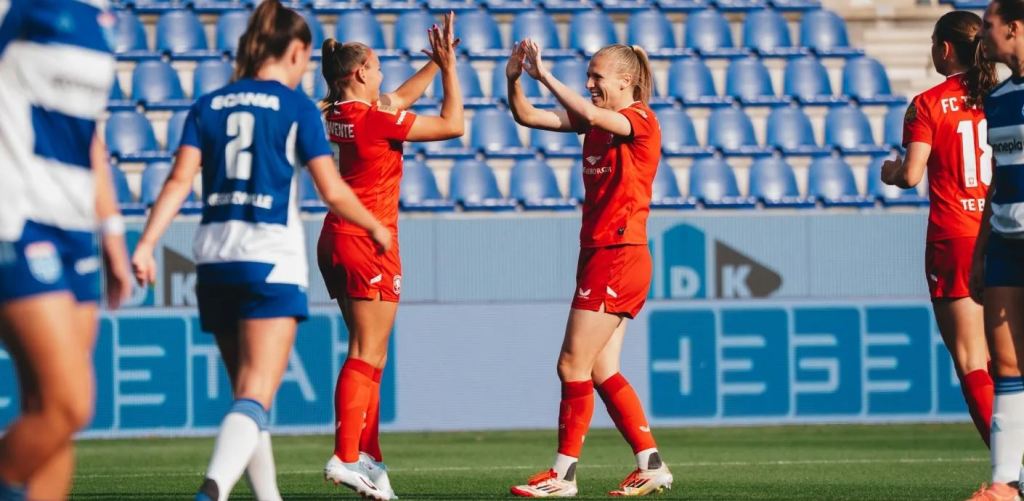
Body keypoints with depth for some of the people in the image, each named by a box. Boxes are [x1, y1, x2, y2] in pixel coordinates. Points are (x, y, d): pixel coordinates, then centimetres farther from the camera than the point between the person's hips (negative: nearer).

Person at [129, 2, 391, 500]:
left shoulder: (208, 106, 10)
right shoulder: (296, 107, -1)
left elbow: (179, 181, -1)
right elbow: (333, 192, -1)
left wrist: (146, 244, -6)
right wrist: (376, 228, 16)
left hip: (214, 256, 5)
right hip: (271, 257, -5)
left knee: (248, 390, 19)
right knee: (256, 396, -13)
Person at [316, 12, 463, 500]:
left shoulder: (338, 115, 8)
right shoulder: (373, 120, -16)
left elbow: (399, 99, 27)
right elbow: (451, 124, -8)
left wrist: (436, 63, 25)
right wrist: (448, 67, 1)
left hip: (338, 240, 9)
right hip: (369, 242, -9)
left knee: (369, 355, 14)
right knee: (367, 356, -10)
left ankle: (368, 457, 15)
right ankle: (345, 457, -17)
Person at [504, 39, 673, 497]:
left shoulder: (641, 121, -10)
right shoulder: (597, 121, 14)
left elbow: (590, 115, -30)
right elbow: (527, 117, 9)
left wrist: (544, 76, -30)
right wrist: (514, 80, -9)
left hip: (618, 257, -9)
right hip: (598, 254, 9)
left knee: (573, 365, -7)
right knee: (602, 372, 8)